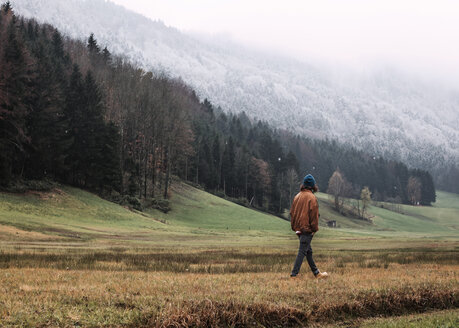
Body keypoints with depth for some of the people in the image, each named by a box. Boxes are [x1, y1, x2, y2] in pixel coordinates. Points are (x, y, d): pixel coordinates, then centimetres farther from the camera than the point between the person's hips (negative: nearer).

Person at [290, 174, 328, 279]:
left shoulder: (297, 196, 11)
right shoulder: (311, 197, -10)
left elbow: (292, 212, 14)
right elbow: (314, 215, -13)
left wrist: (294, 226, 19)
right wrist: (315, 228, -6)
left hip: (298, 228, 8)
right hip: (307, 229, -8)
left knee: (308, 251, 16)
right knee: (302, 251, -6)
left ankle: (316, 273, 25)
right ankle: (294, 274, -12)